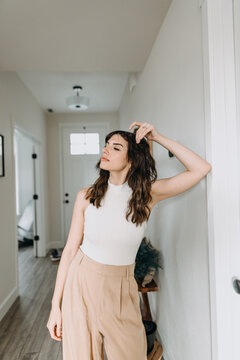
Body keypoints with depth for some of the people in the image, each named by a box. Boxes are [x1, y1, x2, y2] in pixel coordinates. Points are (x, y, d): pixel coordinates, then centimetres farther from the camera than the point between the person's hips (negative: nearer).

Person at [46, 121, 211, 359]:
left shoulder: (147, 195, -10)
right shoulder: (86, 197, -9)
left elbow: (201, 169, -14)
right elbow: (70, 249, -5)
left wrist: (158, 138, -14)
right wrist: (55, 305, -2)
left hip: (121, 290, 0)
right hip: (82, 284, 0)